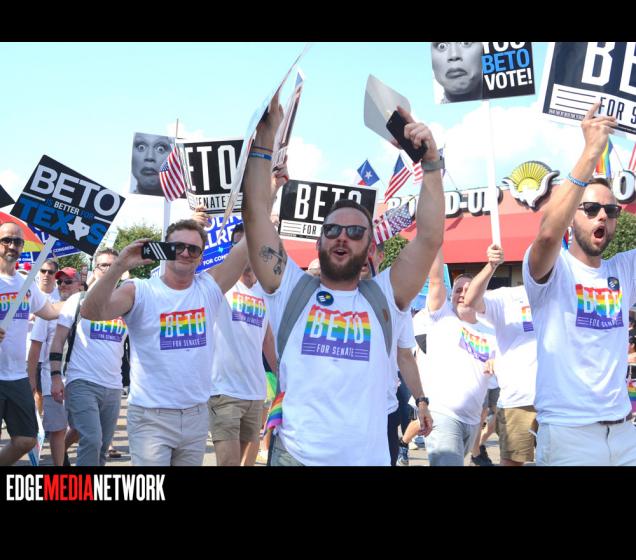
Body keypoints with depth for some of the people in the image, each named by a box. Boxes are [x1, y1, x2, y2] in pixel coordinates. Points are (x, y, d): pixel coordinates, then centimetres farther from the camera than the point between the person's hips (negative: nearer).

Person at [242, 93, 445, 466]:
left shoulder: (383, 297, 5)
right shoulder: (291, 289, 4)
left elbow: (430, 239, -4)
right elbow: (257, 216, -1)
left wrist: (431, 162, -9)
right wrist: (265, 139, -4)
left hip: (368, 459, 1)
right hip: (295, 457, -1)